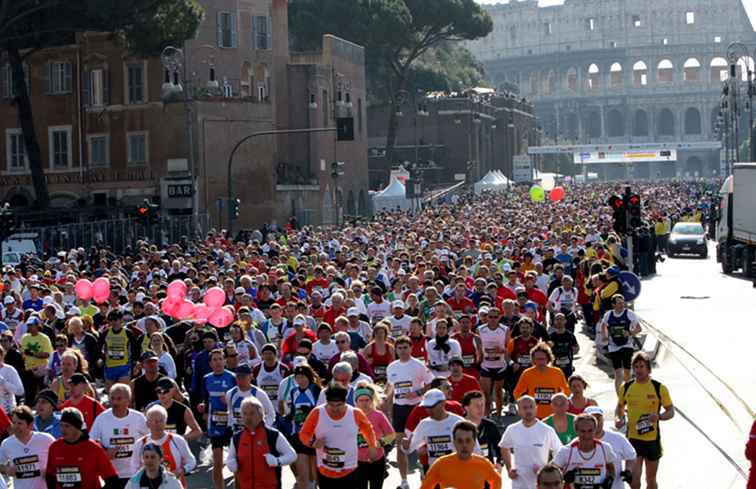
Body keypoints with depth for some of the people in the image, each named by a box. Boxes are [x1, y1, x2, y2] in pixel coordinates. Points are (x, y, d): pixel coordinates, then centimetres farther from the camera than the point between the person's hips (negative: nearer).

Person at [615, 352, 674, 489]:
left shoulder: (659, 388, -7)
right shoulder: (626, 387, 0)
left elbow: (671, 411, -2)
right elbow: (620, 407, 16)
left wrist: (659, 416, -23)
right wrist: (618, 418, -5)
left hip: (652, 438, -1)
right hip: (632, 438, 1)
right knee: (633, 478, -9)